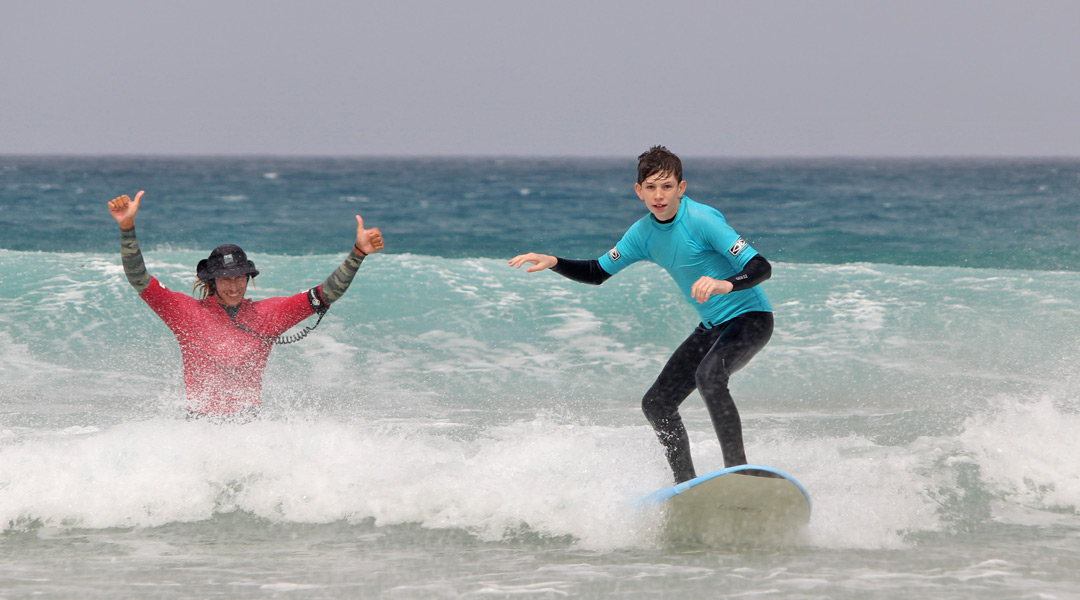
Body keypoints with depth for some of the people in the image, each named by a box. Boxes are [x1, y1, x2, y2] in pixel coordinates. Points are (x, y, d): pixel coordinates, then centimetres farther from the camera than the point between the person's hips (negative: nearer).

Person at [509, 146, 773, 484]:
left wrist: (726, 284, -46)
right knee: (657, 404, 6)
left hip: (750, 319, -8)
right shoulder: (643, 233, 1)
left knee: (709, 375, -35)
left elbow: (761, 267, -26)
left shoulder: (702, 221, -22)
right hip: (712, 327, 8)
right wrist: (553, 262, -4)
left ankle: (738, 469, -32)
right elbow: (597, 273, 12)